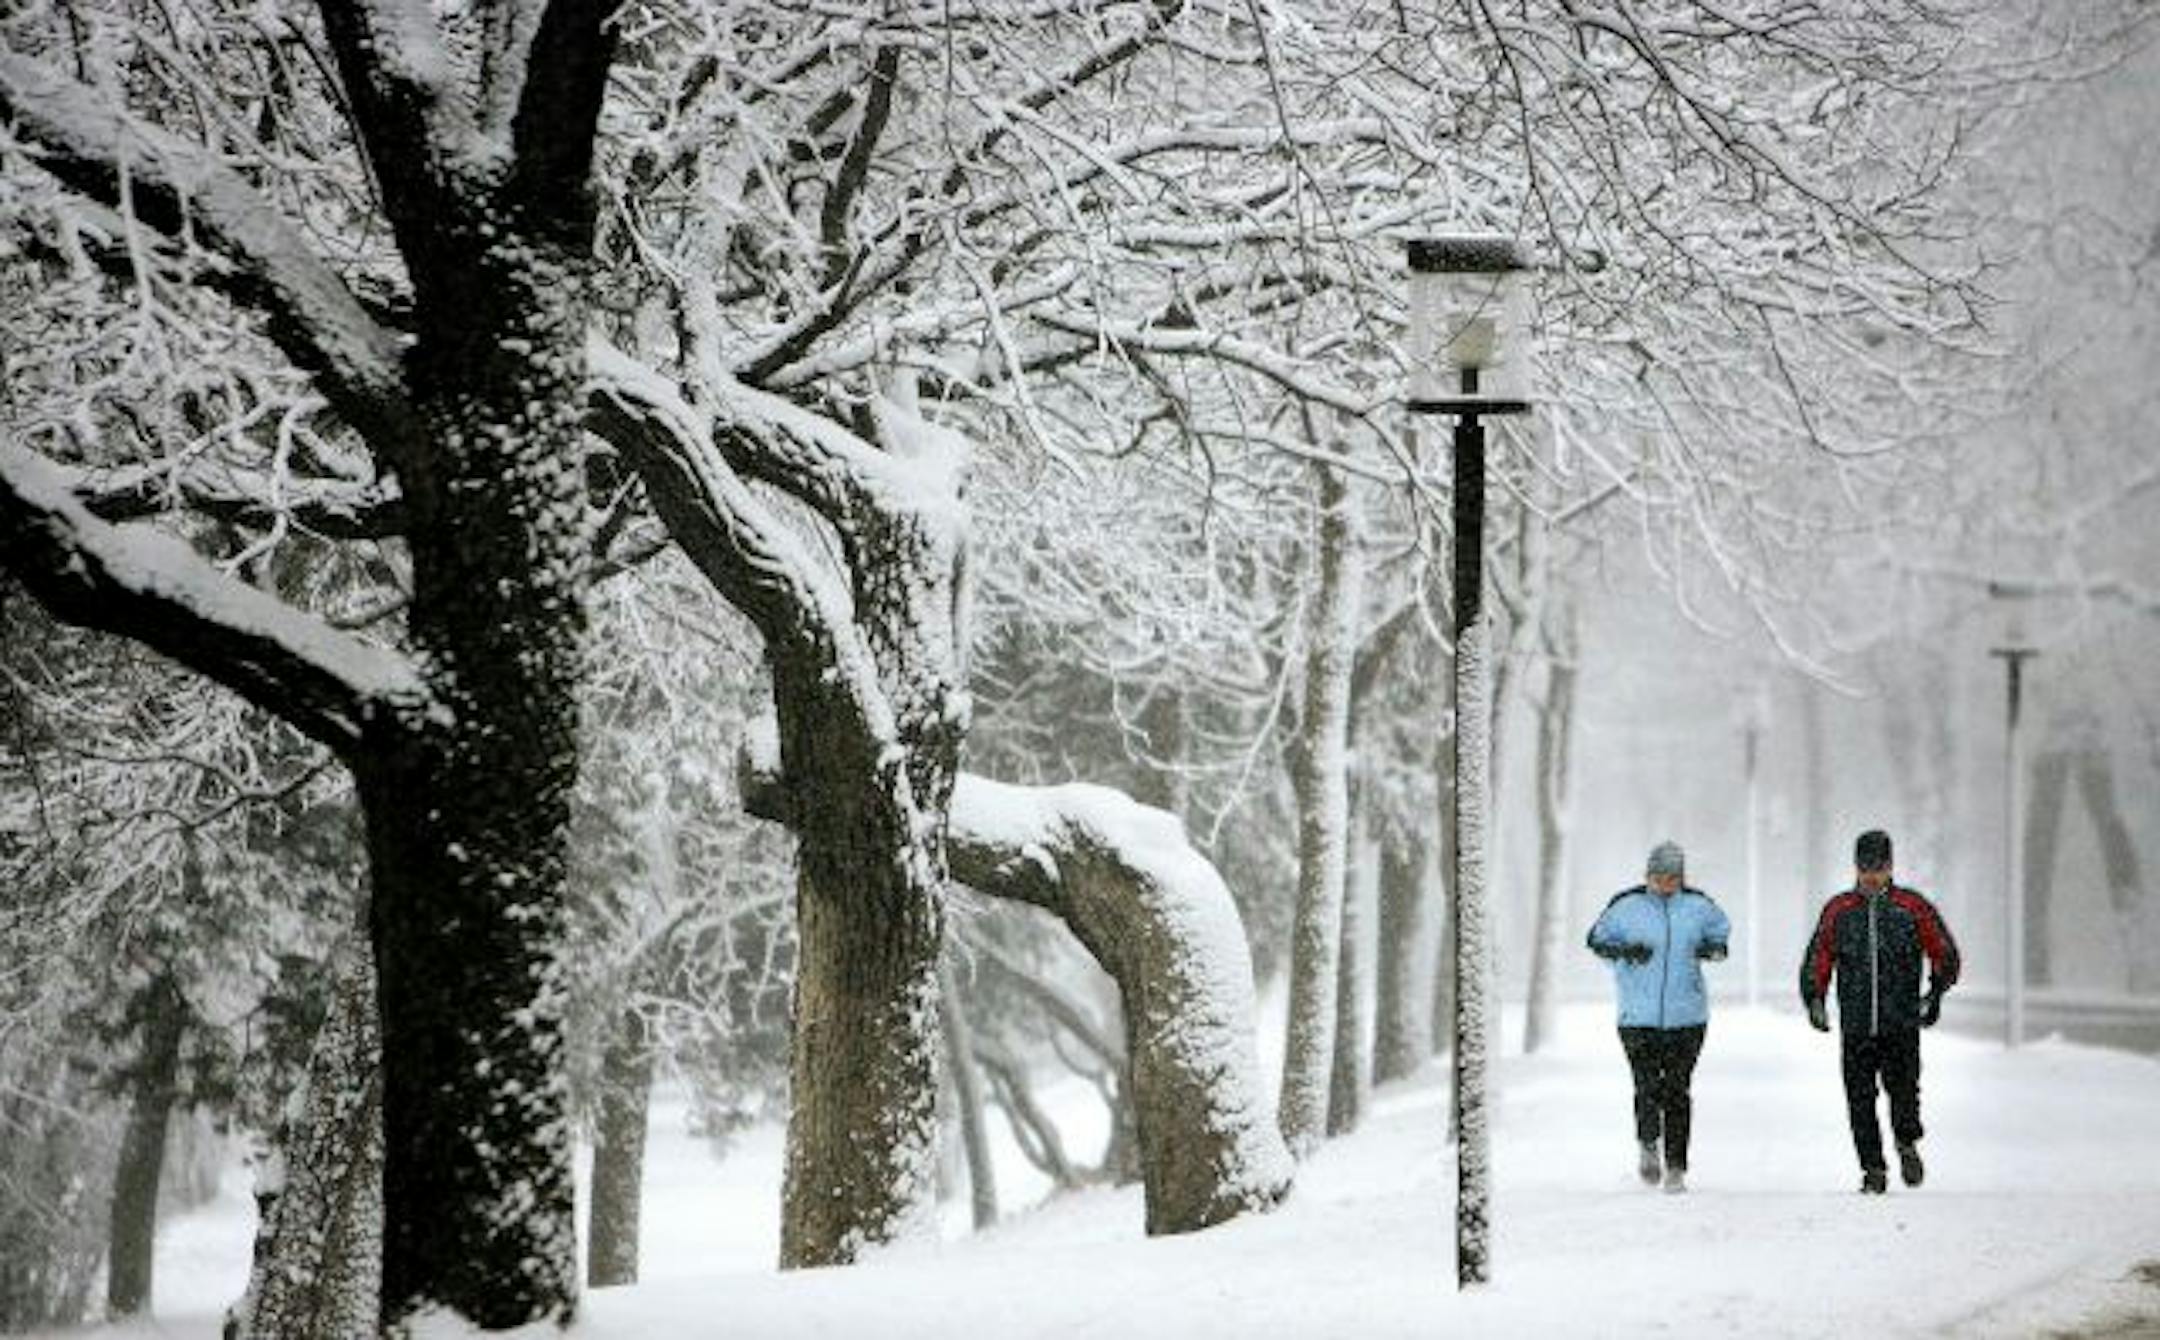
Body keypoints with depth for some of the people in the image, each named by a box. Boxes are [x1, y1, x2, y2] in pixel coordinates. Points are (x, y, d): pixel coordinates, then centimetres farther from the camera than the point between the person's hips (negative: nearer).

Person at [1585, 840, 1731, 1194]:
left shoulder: (1698, 907, 4)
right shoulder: (1627, 907, -2)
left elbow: (1722, 930, 22)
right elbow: (1597, 939, 9)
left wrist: (1711, 948, 0)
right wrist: (1624, 951, -10)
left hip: (1686, 1015, 1)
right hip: (1639, 1015, -1)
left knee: (1677, 1091, 1)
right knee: (1647, 1088, -12)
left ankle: (1676, 1168, 10)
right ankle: (1649, 1146, 14)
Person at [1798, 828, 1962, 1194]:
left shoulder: (1912, 907, 4)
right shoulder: (1838, 910, 9)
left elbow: (1945, 953, 10)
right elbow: (1817, 959, 14)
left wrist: (1936, 992, -5)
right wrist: (1815, 999, -1)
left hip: (1902, 1023, -2)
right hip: (1855, 1025, 2)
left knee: (1903, 1089, -12)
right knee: (1860, 1099, -1)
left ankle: (1907, 1143, 17)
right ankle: (1873, 1170, 10)